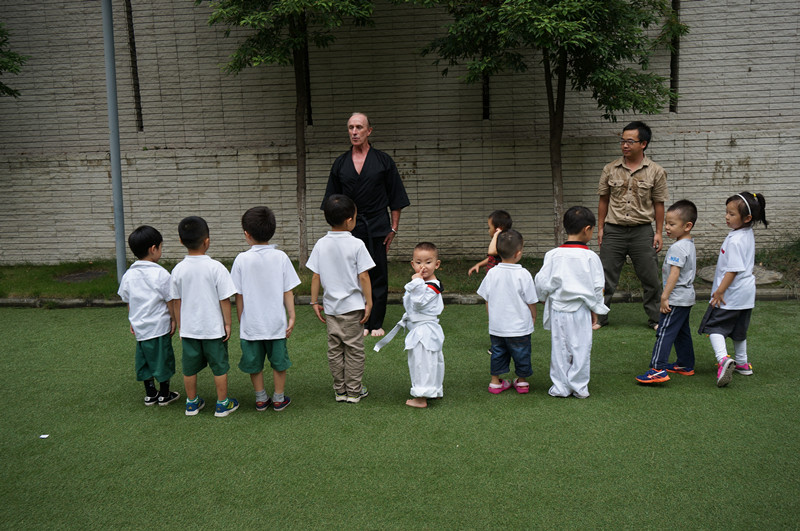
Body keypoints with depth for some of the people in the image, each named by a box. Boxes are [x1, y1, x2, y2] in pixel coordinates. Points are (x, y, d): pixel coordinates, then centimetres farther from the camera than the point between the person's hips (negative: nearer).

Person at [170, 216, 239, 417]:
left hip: (189, 329, 3)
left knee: (189, 367, 16)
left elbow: (176, 301, 4)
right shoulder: (216, 268, -15)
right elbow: (224, 299, -12)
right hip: (214, 328, -3)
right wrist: (227, 324, -1)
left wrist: (181, 327, 14)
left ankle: (192, 403, 29)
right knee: (219, 366, 10)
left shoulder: (178, 269, -5)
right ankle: (223, 404, 21)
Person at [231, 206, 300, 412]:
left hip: (250, 325, 0)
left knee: (254, 363, 15)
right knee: (279, 361, 15)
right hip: (276, 323, 1)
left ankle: (261, 399, 26)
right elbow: (288, 292, -5)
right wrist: (291, 317, 3)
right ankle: (279, 399, 24)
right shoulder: (280, 257, -7)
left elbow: (238, 296, -4)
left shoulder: (242, 259, -9)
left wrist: (240, 321, 7)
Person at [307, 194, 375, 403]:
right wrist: (369, 302, -5)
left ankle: (340, 390, 20)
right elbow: (363, 277, -13)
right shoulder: (356, 245, -13)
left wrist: (315, 302, 8)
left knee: (334, 348, 12)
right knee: (354, 348, 6)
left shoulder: (320, 245, -1)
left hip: (330, 306, 4)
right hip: (352, 306, -4)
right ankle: (354, 391, 13)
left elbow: (315, 277, 0)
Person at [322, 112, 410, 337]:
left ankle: (376, 324, 11)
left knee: (378, 275, 2)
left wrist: (393, 228, -2)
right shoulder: (340, 164, 9)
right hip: (350, 228, 2)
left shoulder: (383, 161, 3)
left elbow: (396, 199, 4)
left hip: (377, 226, -2)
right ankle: (360, 322, 13)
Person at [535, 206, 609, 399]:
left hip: (558, 310, 1)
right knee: (580, 348, 9)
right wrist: (595, 310, 13)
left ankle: (560, 387, 17)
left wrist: (547, 298, 16)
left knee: (560, 348, 10)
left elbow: (542, 284, -4)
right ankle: (579, 387, 17)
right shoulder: (591, 257, -8)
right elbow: (598, 287, -1)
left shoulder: (553, 255, -7)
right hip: (581, 310, -1)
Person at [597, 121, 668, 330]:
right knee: (606, 276, 5)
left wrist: (658, 232, 0)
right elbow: (604, 201, 9)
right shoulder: (610, 169, 4)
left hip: (642, 231, -1)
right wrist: (600, 228, 5)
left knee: (650, 278, 5)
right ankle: (599, 317, 16)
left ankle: (655, 318, 20)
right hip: (614, 230, 1)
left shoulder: (655, 172, 0)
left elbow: (658, 204, 3)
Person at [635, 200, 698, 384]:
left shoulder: (677, 248, -20)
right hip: (687, 298, 11)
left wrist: (665, 296, -24)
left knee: (664, 333, -12)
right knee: (682, 332, 20)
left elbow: (674, 274, -25)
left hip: (676, 299, -11)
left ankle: (658, 369, -16)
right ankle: (686, 365, 30)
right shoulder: (690, 244, 13)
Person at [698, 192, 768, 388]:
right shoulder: (748, 234, 7)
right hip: (746, 292, 9)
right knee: (738, 329, 21)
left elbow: (733, 269, -25)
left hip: (731, 293, -9)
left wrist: (720, 291, -19)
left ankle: (723, 358, -23)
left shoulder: (735, 241, -25)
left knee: (715, 326, -4)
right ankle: (742, 363, 32)